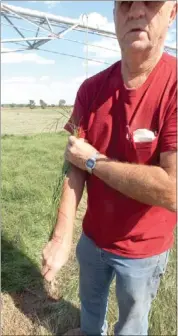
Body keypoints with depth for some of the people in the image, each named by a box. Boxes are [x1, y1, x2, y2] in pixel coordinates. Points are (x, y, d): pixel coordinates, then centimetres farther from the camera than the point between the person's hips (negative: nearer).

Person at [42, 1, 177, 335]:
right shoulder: (91, 88, -8)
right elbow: (75, 164, -9)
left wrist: (94, 160, -23)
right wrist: (62, 236, -19)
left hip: (143, 249, -4)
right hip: (92, 236, 5)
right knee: (90, 301, 33)